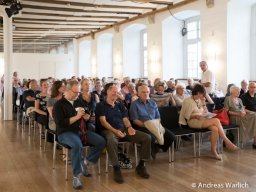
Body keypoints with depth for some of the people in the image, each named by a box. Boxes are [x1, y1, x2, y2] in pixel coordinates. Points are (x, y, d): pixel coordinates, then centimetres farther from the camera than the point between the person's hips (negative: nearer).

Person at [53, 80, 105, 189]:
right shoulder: (58, 105, -5)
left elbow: (85, 117, 25)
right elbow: (60, 123, -16)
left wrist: (86, 117, 0)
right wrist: (77, 117, -18)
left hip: (80, 130, 7)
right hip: (65, 133, -6)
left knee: (101, 141, -12)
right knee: (77, 145, -38)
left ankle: (85, 161, 2)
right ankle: (76, 176, -25)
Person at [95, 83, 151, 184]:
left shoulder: (120, 105, 22)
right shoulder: (101, 105, 5)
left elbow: (125, 119, 15)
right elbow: (103, 121, -7)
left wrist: (129, 127, -9)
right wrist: (115, 131, -22)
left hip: (123, 129, 6)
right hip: (109, 130, -5)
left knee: (146, 137, -11)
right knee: (111, 141, -44)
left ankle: (141, 165, -2)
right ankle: (116, 168, -29)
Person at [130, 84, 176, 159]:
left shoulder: (153, 103, 18)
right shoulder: (135, 104, 1)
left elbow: (158, 117, 18)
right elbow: (135, 120, -7)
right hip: (142, 127, -5)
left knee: (171, 136, -14)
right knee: (152, 138, -36)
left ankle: (158, 147, 11)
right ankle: (152, 150, 0)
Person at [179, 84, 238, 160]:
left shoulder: (199, 100, 16)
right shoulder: (188, 101, -4)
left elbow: (205, 112, 20)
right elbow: (187, 116, -6)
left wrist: (203, 103, 8)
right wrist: (195, 116, -20)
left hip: (202, 120, 7)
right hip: (193, 121, -7)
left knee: (215, 128, -27)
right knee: (216, 120, -26)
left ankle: (213, 151, -20)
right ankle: (227, 142, -17)